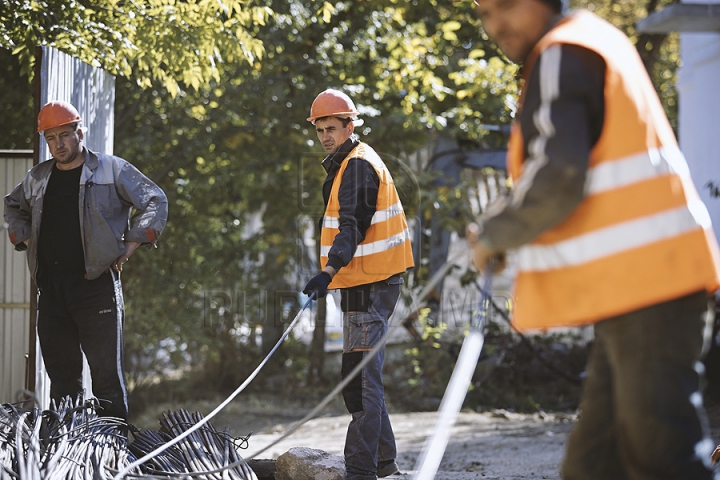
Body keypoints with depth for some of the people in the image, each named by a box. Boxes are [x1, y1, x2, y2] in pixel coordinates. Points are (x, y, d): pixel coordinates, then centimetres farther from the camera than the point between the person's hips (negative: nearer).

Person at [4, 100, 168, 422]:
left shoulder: (112, 170, 2)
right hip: (51, 289, 5)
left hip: (97, 284, -5)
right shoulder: (36, 178, 16)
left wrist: (131, 244, 0)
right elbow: (14, 207, 35)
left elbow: (155, 201, 6)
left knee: (106, 373, -6)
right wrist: (23, 238, 19)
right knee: (61, 374, 7)